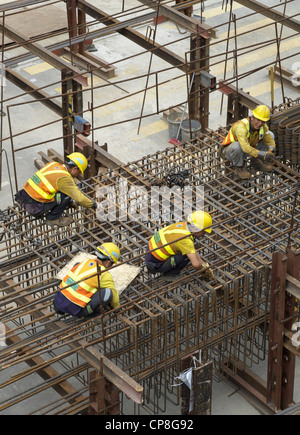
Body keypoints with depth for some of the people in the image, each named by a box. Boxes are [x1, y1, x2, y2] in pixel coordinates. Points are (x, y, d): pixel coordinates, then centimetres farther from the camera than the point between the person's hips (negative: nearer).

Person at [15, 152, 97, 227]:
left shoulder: (53, 164, 11)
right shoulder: (64, 178, -14)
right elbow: (79, 198, -12)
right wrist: (93, 204, 6)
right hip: (34, 207, -8)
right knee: (67, 195, -6)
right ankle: (53, 218, 4)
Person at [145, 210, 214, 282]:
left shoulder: (182, 225, 1)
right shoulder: (186, 240, -26)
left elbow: (193, 250, 14)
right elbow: (195, 264, -31)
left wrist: (206, 267, 13)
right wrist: (204, 266, -8)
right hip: (155, 265, -9)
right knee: (188, 255, -16)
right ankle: (169, 274, 0)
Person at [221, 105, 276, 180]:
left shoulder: (263, 125, -17)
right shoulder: (241, 126, -38)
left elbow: (270, 140, -6)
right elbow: (246, 147, -48)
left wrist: (271, 150, -27)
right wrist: (262, 154, -47)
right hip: (230, 152, -6)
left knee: (270, 135, -3)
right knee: (237, 146, -42)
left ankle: (256, 161, 8)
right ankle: (238, 167, -11)